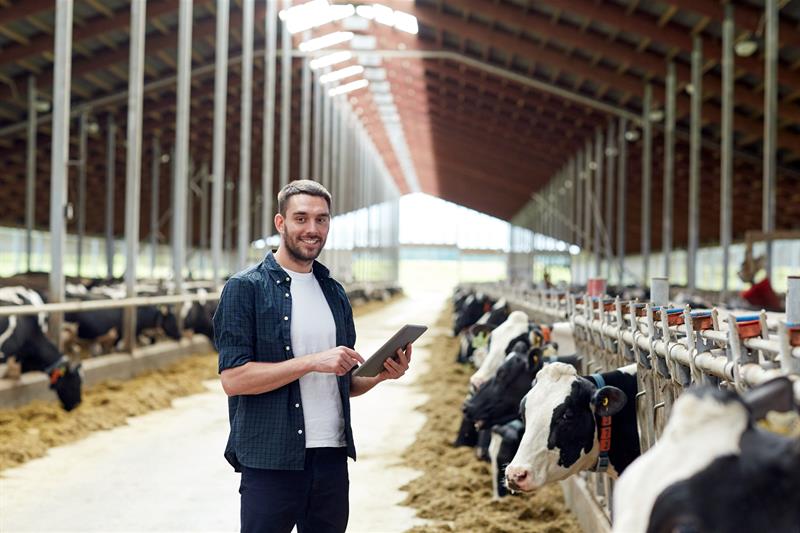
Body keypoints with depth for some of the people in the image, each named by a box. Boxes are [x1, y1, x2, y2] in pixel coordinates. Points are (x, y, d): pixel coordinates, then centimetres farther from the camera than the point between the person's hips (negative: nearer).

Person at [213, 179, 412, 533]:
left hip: (332, 457, 6)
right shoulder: (245, 288, -5)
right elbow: (233, 378, -14)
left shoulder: (334, 292, 13)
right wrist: (312, 362, -20)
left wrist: (381, 374, -2)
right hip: (271, 461, -5)